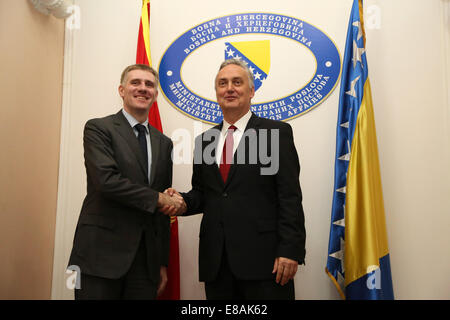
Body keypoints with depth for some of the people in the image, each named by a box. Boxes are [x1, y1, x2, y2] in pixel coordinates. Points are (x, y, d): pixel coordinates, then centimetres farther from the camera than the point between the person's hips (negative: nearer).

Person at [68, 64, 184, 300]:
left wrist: (163, 262, 13)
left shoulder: (163, 143, 13)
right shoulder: (98, 128, -2)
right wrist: (156, 198, -10)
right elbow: (107, 180, -18)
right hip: (101, 253, -4)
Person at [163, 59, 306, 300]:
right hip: (216, 261, 4)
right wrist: (184, 202, -4)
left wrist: (290, 250, -13)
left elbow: (290, 196, -6)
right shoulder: (204, 141, 15)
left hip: (263, 258, -4)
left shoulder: (276, 132, 0)